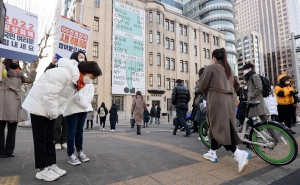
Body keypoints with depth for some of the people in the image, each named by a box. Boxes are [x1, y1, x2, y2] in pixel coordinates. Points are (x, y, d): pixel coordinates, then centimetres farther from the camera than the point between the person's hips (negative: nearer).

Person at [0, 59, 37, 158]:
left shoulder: (19, 73, 20)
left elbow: (30, 80, 14)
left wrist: (33, 69, 9)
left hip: (15, 103, 4)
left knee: (12, 129, 6)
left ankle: (9, 151, 12)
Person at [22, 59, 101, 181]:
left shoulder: (77, 80, 1)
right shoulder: (64, 73, -31)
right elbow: (49, 94, -32)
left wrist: (57, 112, -3)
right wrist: (54, 113, -21)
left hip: (50, 108, 9)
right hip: (39, 105, -9)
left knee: (50, 137, 11)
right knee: (41, 138, -1)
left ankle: (51, 165, 21)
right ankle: (42, 169, 10)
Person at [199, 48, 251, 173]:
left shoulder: (211, 67, -3)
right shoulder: (228, 69, 18)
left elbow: (202, 85, -2)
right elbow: (236, 85, 27)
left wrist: (208, 94, 16)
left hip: (216, 101, -8)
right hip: (229, 101, 8)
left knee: (219, 129, -5)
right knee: (215, 128, 16)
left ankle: (239, 154, -18)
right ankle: (212, 153, 24)